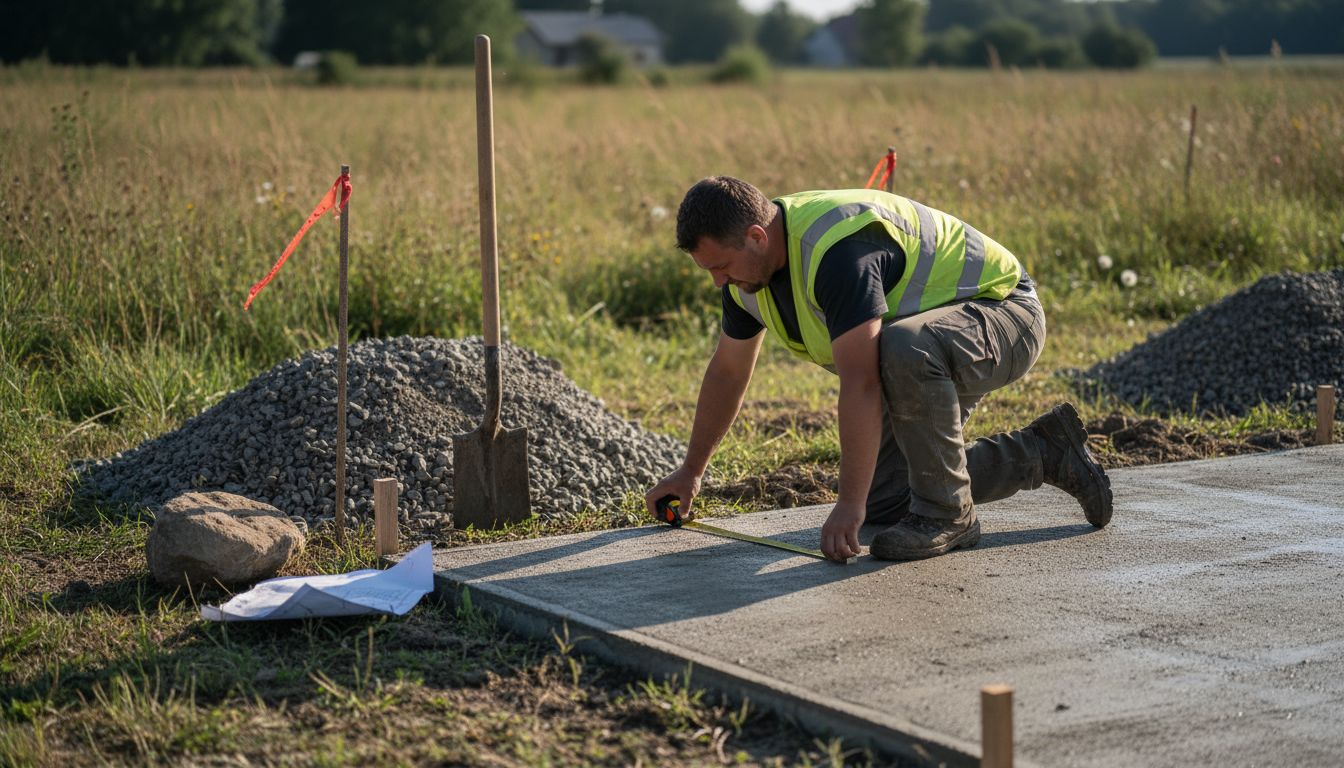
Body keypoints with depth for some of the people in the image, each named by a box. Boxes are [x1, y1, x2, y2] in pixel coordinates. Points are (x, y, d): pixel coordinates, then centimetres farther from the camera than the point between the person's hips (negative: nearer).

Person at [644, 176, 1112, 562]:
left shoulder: (834, 249, -35)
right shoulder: (750, 265, -5)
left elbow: (860, 384, -39)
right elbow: (728, 370, 10)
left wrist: (850, 504, -39)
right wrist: (691, 471, 16)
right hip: (928, 343, 10)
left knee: (902, 349, -42)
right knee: (883, 501, 4)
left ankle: (949, 515, -22)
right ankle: (1043, 454, 19)